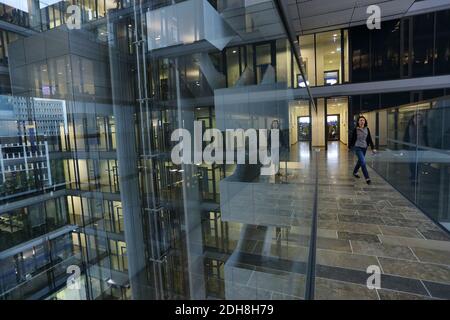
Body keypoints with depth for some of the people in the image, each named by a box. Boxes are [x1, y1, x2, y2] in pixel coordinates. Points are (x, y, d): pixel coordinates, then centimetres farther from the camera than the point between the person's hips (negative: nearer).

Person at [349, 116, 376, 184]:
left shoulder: (367, 129, 2)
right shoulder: (355, 129, -8)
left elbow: (370, 139, 3)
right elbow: (352, 139, -2)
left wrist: (373, 148, -1)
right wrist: (350, 146, 4)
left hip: (364, 148, 5)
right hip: (357, 147, -5)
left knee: (360, 161, 18)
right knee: (363, 162, -13)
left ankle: (355, 172, 41)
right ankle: (367, 178, -8)